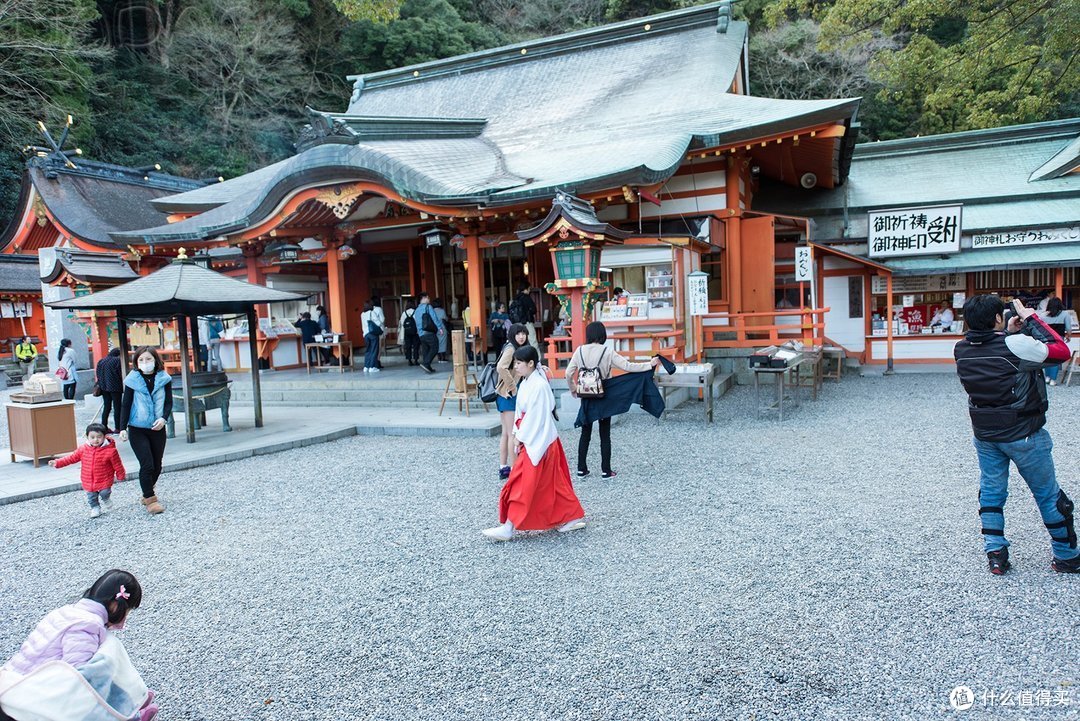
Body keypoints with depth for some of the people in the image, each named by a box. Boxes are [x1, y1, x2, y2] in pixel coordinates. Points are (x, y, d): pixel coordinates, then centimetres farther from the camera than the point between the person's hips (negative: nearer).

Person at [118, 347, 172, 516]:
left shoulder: (164, 379, 0)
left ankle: (147, 493, 33)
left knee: (157, 466, 10)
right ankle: (150, 499, 3)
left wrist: (163, 418, -14)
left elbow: (168, 402, 3)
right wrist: (122, 428, -6)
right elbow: (126, 405, 0)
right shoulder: (132, 380, -4)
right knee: (147, 465, -10)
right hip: (137, 429, -2)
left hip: (157, 429, 2)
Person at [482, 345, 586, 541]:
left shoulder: (539, 386, -19)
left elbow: (535, 417, -20)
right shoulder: (526, 383, 9)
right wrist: (517, 435, 7)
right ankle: (572, 517, 25)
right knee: (553, 483, 15)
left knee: (524, 484, -3)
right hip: (529, 440, 9)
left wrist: (520, 438, -15)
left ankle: (509, 528, 3)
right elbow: (520, 412, 13)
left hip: (537, 443, -9)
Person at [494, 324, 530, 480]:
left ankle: (503, 468, 20)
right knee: (513, 433, -5)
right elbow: (501, 368, -30)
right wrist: (513, 386, -21)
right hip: (509, 395, -9)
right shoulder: (510, 348, -15)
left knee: (506, 433, 13)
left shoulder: (517, 349, 14)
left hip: (510, 395, 9)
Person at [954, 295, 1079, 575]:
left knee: (991, 492, 15)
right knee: (1048, 494, 12)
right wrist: (1032, 318, -5)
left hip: (984, 434, 4)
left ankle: (995, 554, 15)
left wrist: (1009, 333, 9)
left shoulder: (962, 350, -4)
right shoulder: (1015, 345, -22)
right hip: (1023, 435, -4)